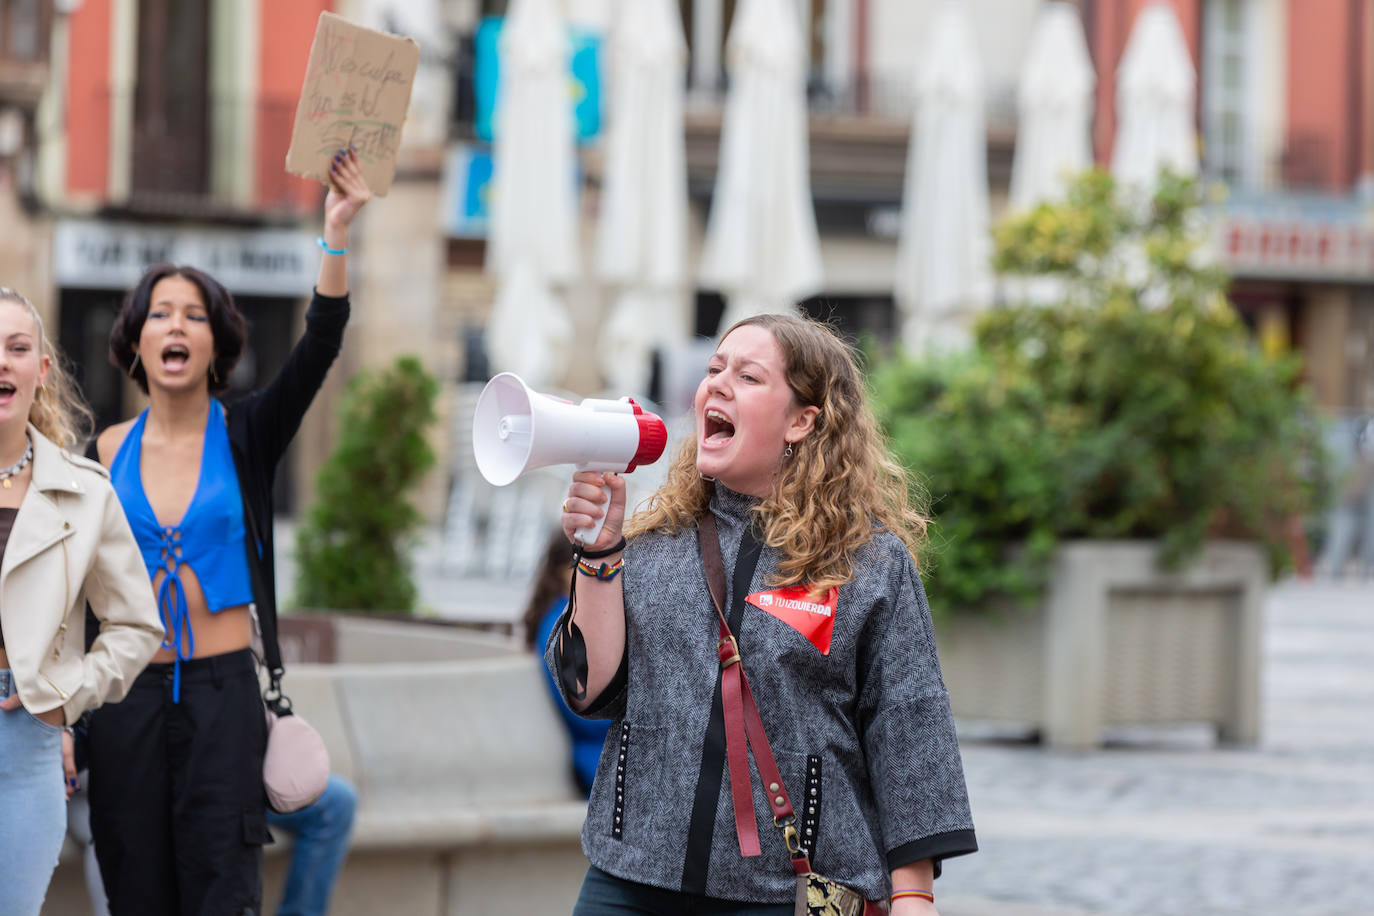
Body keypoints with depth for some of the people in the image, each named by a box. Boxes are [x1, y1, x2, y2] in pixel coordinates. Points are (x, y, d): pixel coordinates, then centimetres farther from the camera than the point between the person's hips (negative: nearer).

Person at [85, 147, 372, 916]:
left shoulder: (246, 440, 2)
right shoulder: (107, 454, 7)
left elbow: (318, 352, -13)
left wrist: (337, 234, -26)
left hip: (224, 691, -2)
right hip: (128, 697, 2)